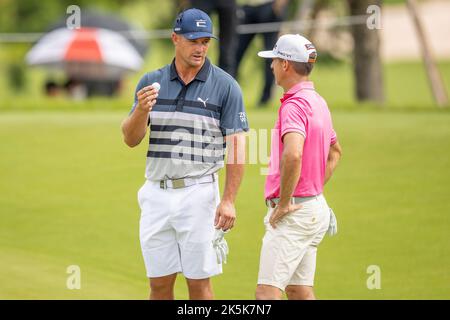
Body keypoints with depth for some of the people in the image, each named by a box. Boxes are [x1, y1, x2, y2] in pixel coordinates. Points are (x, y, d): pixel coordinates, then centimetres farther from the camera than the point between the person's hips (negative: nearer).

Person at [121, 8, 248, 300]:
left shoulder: (225, 86, -3)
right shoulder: (152, 82, 7)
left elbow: (236, 145, -6)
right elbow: (131, 139, 4)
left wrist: (229, 200, -13)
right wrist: (141, 110, -18)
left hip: (199, 195, -3)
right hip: (156, 194, 3)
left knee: (199, 283, -1)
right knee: (159, 284, 6)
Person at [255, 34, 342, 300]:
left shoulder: (295, 104, -16)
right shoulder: (318, 102, 15)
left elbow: (293, 155, -34)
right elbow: (335, 151, 32)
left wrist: (284, 203, -23)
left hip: (294, 212, -10)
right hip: (316, 206, 10)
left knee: (267, 293, -13)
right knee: (299, 291, 12)